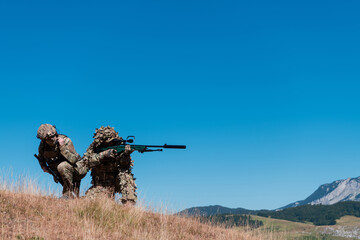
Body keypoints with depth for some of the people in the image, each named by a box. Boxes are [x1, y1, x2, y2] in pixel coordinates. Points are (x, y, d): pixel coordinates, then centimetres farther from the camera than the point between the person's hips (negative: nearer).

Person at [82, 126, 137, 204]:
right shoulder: (94, 147, -8)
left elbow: (123, 165, -18)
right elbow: (87, 161, -25)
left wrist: (126, 154, -39)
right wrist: (104, 154, -36)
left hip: (118, 180, 0)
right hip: (101, 184, 1)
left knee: (125, 174, -31)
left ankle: (128, 205, -27)